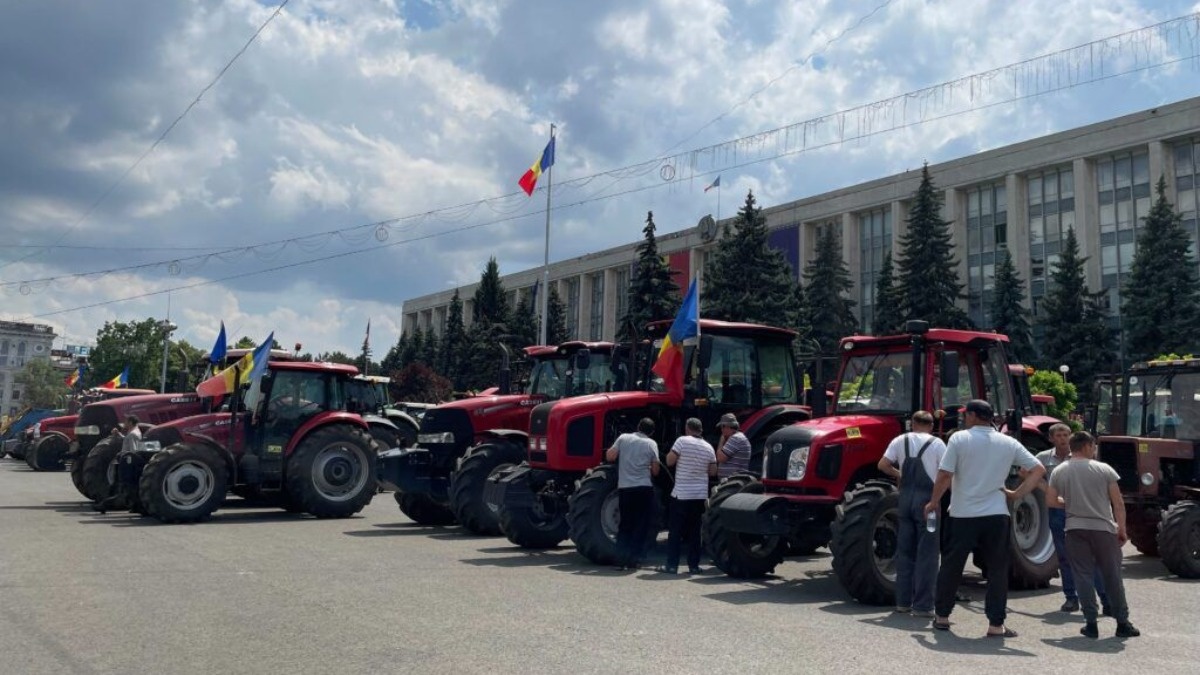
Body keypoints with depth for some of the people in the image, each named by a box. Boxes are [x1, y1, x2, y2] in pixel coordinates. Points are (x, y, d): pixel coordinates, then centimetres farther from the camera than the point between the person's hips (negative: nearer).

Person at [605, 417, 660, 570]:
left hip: (624, 489, 2)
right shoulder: (651, 444, 0)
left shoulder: (623, 438, 3)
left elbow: (610, 456, -1)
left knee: (625, 526, 13)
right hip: (644, 489, -2)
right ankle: (633, 561, 4)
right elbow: (655, 470, 3)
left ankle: (621, 560, 6)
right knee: (641, 527, 8)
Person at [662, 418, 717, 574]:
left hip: (681, 494, -4)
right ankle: (694, 565, 11)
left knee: (675, 531, 3)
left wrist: (678, 457, 9)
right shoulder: (709, 447, 5)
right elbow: (713, 472, 9)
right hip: (700, 495, 4)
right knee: (694, 532, 11)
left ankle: (672, 565, 4)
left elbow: (669, 461, -10)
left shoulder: (682, 441, -10)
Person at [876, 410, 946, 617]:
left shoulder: (900, 441, 6)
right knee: (926, 554, 0)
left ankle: (903, 602, 16)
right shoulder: (936, 444, -3)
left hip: (906, 497, 4)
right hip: (927, 498, -4)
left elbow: (883, 465, 3)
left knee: (905, 551, 12)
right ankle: (922, 606, 1)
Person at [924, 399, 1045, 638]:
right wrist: (1017, 494, 5)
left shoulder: (959, 439, -5)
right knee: (997, 569, 8)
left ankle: (942, 616, 21)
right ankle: (996, 625, 7)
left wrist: (934, 502, 3)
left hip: (962, 515, -1)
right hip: (996, 515, 1)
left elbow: (944, 475, -10)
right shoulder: (1009, 443, 5)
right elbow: (1038, 470, 3)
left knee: (951, 565, 12)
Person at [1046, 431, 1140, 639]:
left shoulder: (1059, 472, 2)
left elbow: (1051, 500, 5)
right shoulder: (1104, 470, -3)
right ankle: (1122, 623, 15)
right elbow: (1118, 503, -2)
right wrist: (1122, 529, 6)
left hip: (1075, 529, 1)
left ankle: (1091, 624, 1)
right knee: (1112, 577, 9)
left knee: (1083, 575, 3)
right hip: (1103, 528, -1)